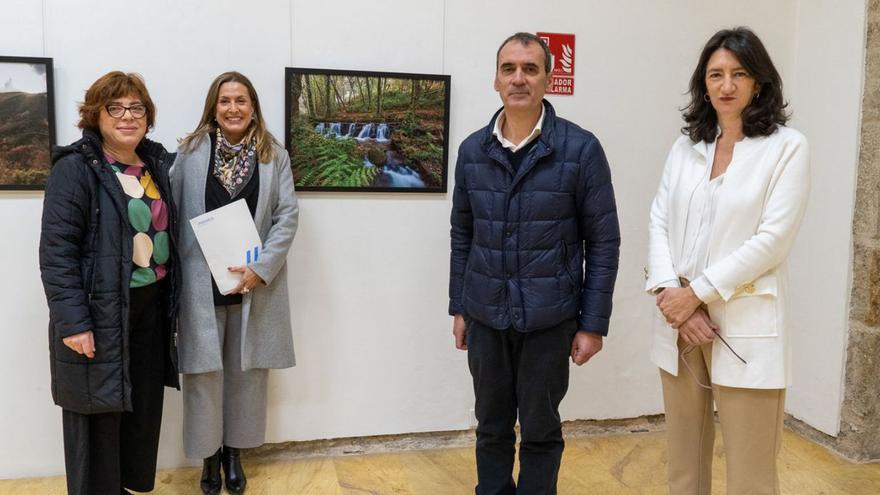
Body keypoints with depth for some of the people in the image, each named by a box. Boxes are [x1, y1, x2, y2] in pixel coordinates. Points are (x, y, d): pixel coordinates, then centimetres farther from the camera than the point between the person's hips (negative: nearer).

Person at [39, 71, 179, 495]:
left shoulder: (159, 163, 9)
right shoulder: (75, 168, -10)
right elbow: (56, 251, -15)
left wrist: (170, 299, 11)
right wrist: (72, 320, -20)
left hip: (151, 308, 6)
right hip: (100, 313, -6)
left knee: (144, 408, 15)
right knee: (98, 416, 3)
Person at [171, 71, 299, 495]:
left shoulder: (274, 155, 4)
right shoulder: (191, 152, 2)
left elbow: (287, 216, -2)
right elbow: (173, 213, 1)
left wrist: (261, 268, -13)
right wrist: (175, 275, -6)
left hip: (255, 282, 1)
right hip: (202, 282, -1)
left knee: (246, 370, 10)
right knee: (204, 370, 4)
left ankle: (234, 451, 26)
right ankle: (209, 455, 21)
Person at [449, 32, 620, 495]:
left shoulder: (581, 149, -8)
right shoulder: (472, 150, 3)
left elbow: (604, 241, -6)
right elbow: (462, 235, 10)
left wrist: (594, 324, -7)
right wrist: (458, 307, 11)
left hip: (549, 319, -3)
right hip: (484, 317, 3)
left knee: (540, 431, 12)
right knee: (491, 428, 15)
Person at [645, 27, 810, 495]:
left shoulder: (787, 146, -4)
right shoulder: (685, 146, 10)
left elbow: (772, 239, -12)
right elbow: (659, 221, 4)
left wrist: (697, 292, -14)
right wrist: (669, 293, -10)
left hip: (745, 326, -4)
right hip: (679, 320, 5)